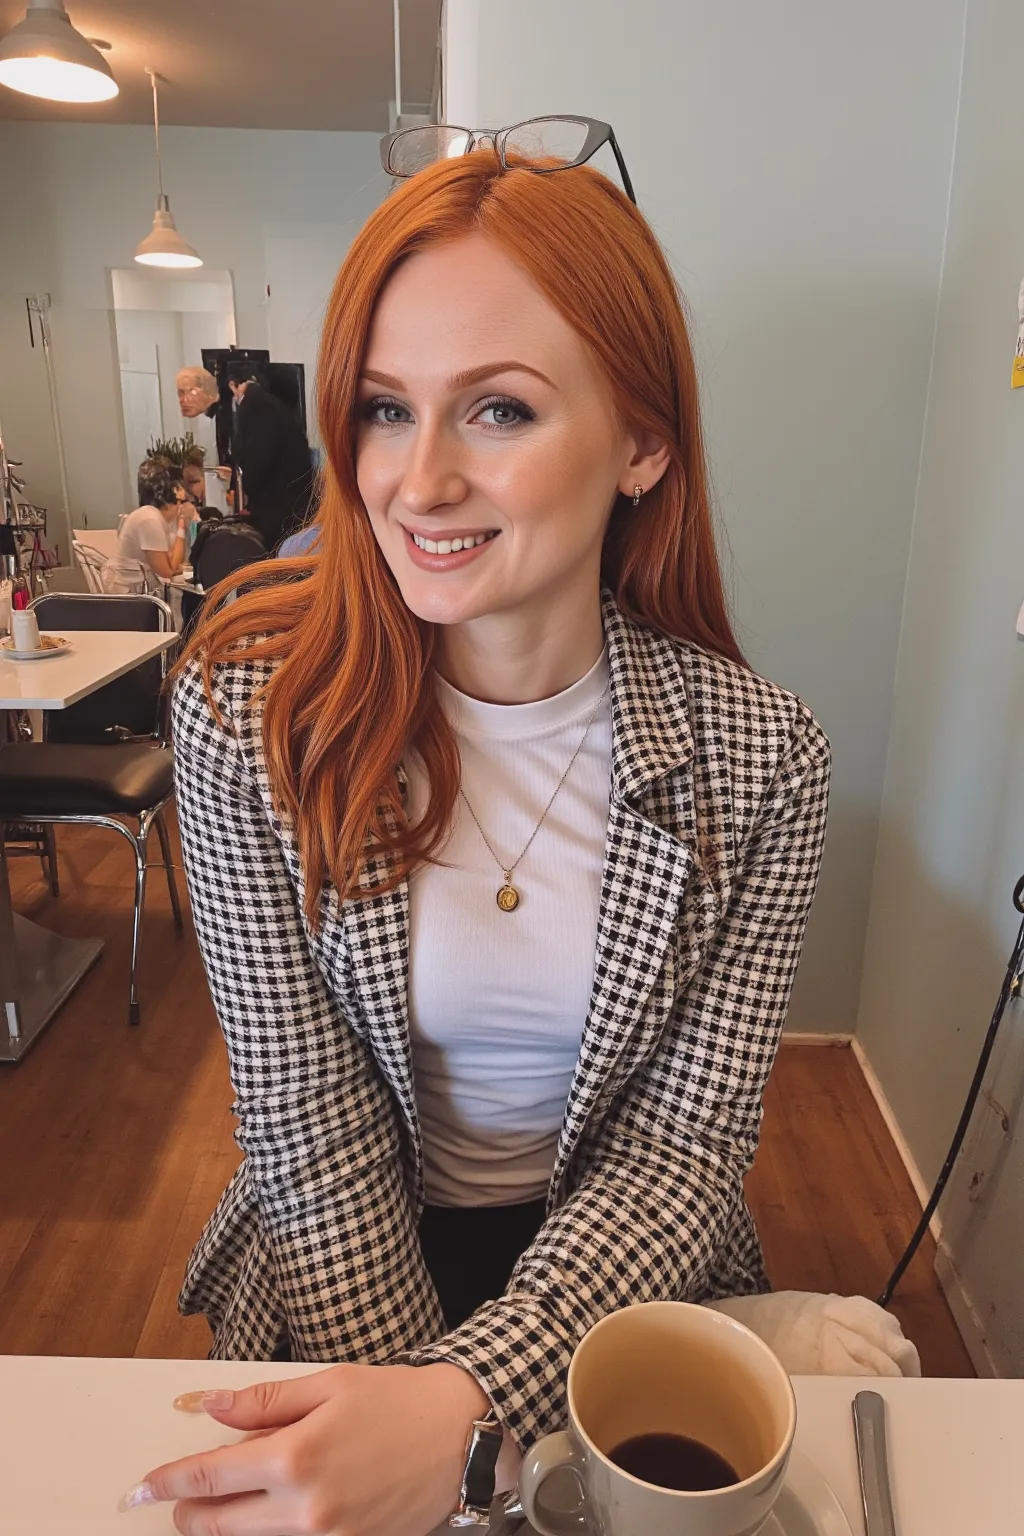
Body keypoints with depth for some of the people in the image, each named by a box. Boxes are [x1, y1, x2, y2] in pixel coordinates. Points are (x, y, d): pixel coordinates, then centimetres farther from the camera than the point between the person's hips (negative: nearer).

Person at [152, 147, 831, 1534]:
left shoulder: (761, 757, -16)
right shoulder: (248, 714, -18)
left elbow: (685, 1146, -14)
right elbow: (313, 1125, -14)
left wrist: (464, 1405, -26)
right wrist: (403, 1403, -17)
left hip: (624, 1278, 1)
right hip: (345, 1278, 0)